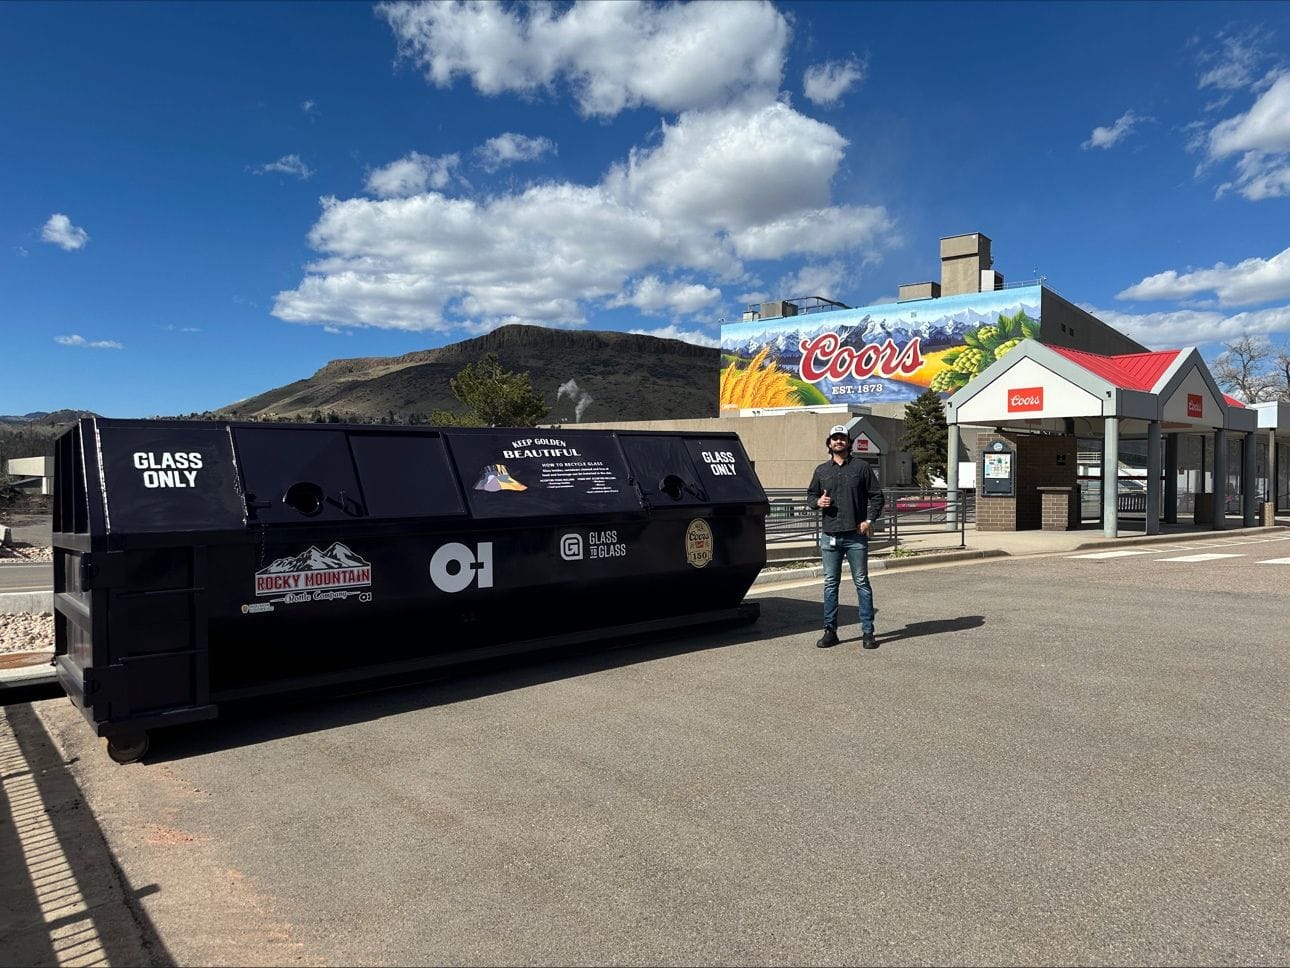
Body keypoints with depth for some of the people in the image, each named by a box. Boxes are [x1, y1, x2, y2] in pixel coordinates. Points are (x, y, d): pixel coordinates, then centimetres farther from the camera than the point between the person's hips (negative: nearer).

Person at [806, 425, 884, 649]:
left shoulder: (861, 467, 5)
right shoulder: (821, 470, 12)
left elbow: (876, 496, 6)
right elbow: (810, 495, 21)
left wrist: (869, 520, -6)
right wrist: (818, 501, -2)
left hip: (856, 535, -2)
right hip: (829, 536, 2)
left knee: (862, 582, 2)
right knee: (830, 584, 6)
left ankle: (867, 632, 8)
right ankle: (830, 631, 13)